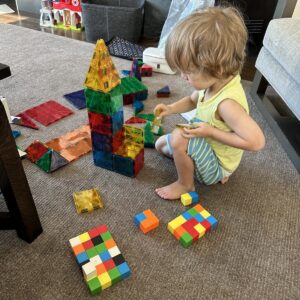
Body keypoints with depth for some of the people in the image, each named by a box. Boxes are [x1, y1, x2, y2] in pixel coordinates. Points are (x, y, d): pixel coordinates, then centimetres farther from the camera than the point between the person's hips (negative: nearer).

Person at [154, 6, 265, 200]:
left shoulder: (227, 103, -37)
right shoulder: (215, 82, -11)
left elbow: (256, 141, -37)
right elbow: (193, 100, 10)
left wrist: (211, 132, -31)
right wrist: (171, 109, -8)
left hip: (218, 165, -9)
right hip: (207, 146, 9)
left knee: (179, 137, -31)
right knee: (161, 144, 19)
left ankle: (185, 185, -3)